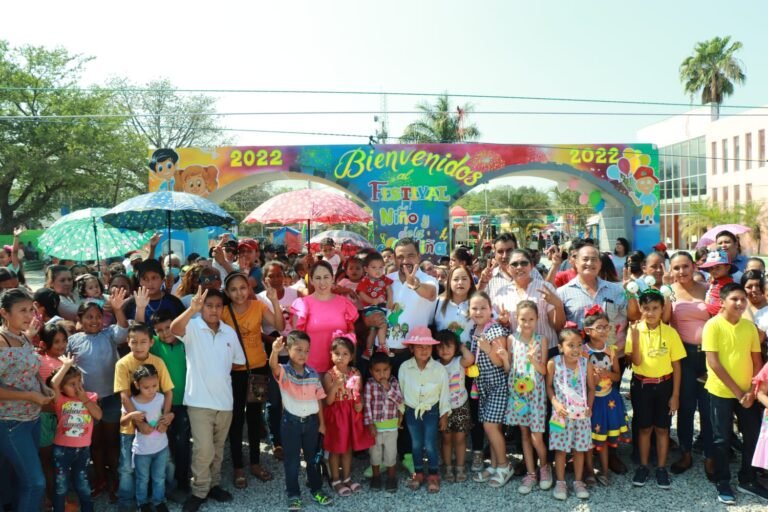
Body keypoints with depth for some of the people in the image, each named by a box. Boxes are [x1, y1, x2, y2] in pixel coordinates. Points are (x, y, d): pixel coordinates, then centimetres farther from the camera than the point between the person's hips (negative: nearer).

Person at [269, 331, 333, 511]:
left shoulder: (313, 373, -1)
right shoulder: (284, 372, -12)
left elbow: (318, 399, 6)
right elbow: (273, 366, -37)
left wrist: (322, 422, 8)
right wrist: (275, 351, -59)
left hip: (311, 420, 3)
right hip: (291, 421, -3)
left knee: (313, 457, 16)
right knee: (292, 460, 7)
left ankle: (316, 490, 30)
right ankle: (293, 494, 21)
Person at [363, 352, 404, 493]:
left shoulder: (394, 382, -6)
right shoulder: (370, 384, -12)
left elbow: (400, 401, -12)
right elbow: (367, 405, -12)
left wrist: (388, 388, -22)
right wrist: (370, 424, -15)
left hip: (391, 425, 1)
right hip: (375, 425, -1)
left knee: (391, 452, 9)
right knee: (375, 452, 14)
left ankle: (392, 478, 27)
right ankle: (376, 476, 33)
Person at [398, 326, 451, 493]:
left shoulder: (439, 368, -15)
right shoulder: (405, 367, -12)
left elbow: (444, 393, -6)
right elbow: (401, 391, -1)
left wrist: (444, 415, -2)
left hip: (431, 411, -1)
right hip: (412, 411, 2)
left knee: (430, 444, 0)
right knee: (416, 443, 12)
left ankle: (433, 475, 19)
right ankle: (418, 473, 29)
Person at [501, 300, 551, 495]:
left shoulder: (541, 340, -5)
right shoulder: (511, 339, -1)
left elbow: (544, 371, -6)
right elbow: (507, 368, 3)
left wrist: (532, 359, -24)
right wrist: (504, 356, -17)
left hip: (535, 390, -2)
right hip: (517, 390, 2)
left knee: (536, 437, -2)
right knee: (524, 433, 11)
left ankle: (544, 466, 26)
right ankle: (530, 473, 23)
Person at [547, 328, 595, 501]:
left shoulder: (586, 363, -5)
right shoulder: (553, 363, -11)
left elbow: (591, 388, 6)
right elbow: (549, 386, -1)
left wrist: (589, 406, -4)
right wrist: (555, 403, -14)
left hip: (582, 413, 2)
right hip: (562, 413, -2)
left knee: (579, 449, 11)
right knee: (560, 449, 6)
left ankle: (578, 482, 26)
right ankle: (560, 482, 20)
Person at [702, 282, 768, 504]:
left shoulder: (750, 326, 2)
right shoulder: (713, 325, -13)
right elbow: (714, 363, -15)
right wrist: (737, 391, -15)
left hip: (747, 393, 5)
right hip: (721, 392, -4)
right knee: (722, 439, 6)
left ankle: (748, 480, 29)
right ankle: (722, 483, 21)